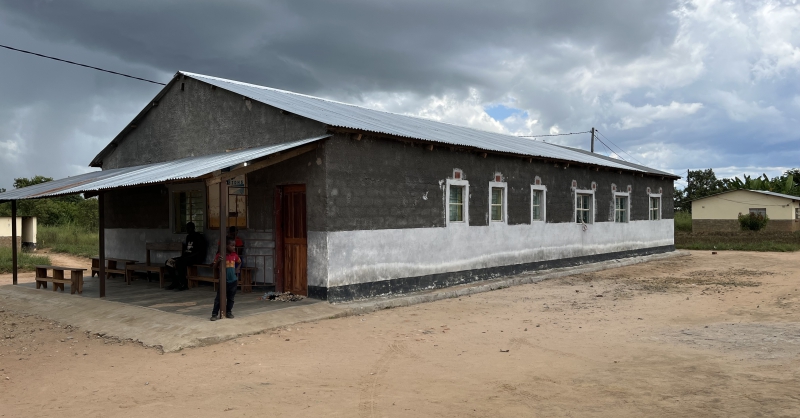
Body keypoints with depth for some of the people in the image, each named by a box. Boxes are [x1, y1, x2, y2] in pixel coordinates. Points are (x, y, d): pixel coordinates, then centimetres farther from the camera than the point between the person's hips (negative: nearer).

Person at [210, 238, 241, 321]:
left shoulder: (235, 255, 3)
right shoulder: (220, 255, -8)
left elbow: (239, 263, 24)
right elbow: (215, 267, -5)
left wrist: (237, 269, 7)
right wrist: (218, 261, -23)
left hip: (233, 280, 4)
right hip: (224, 281, -4)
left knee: (231, 298, 12)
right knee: (219, 298, -3)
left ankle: (228, 312, 24)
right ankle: (214, 314, 1)